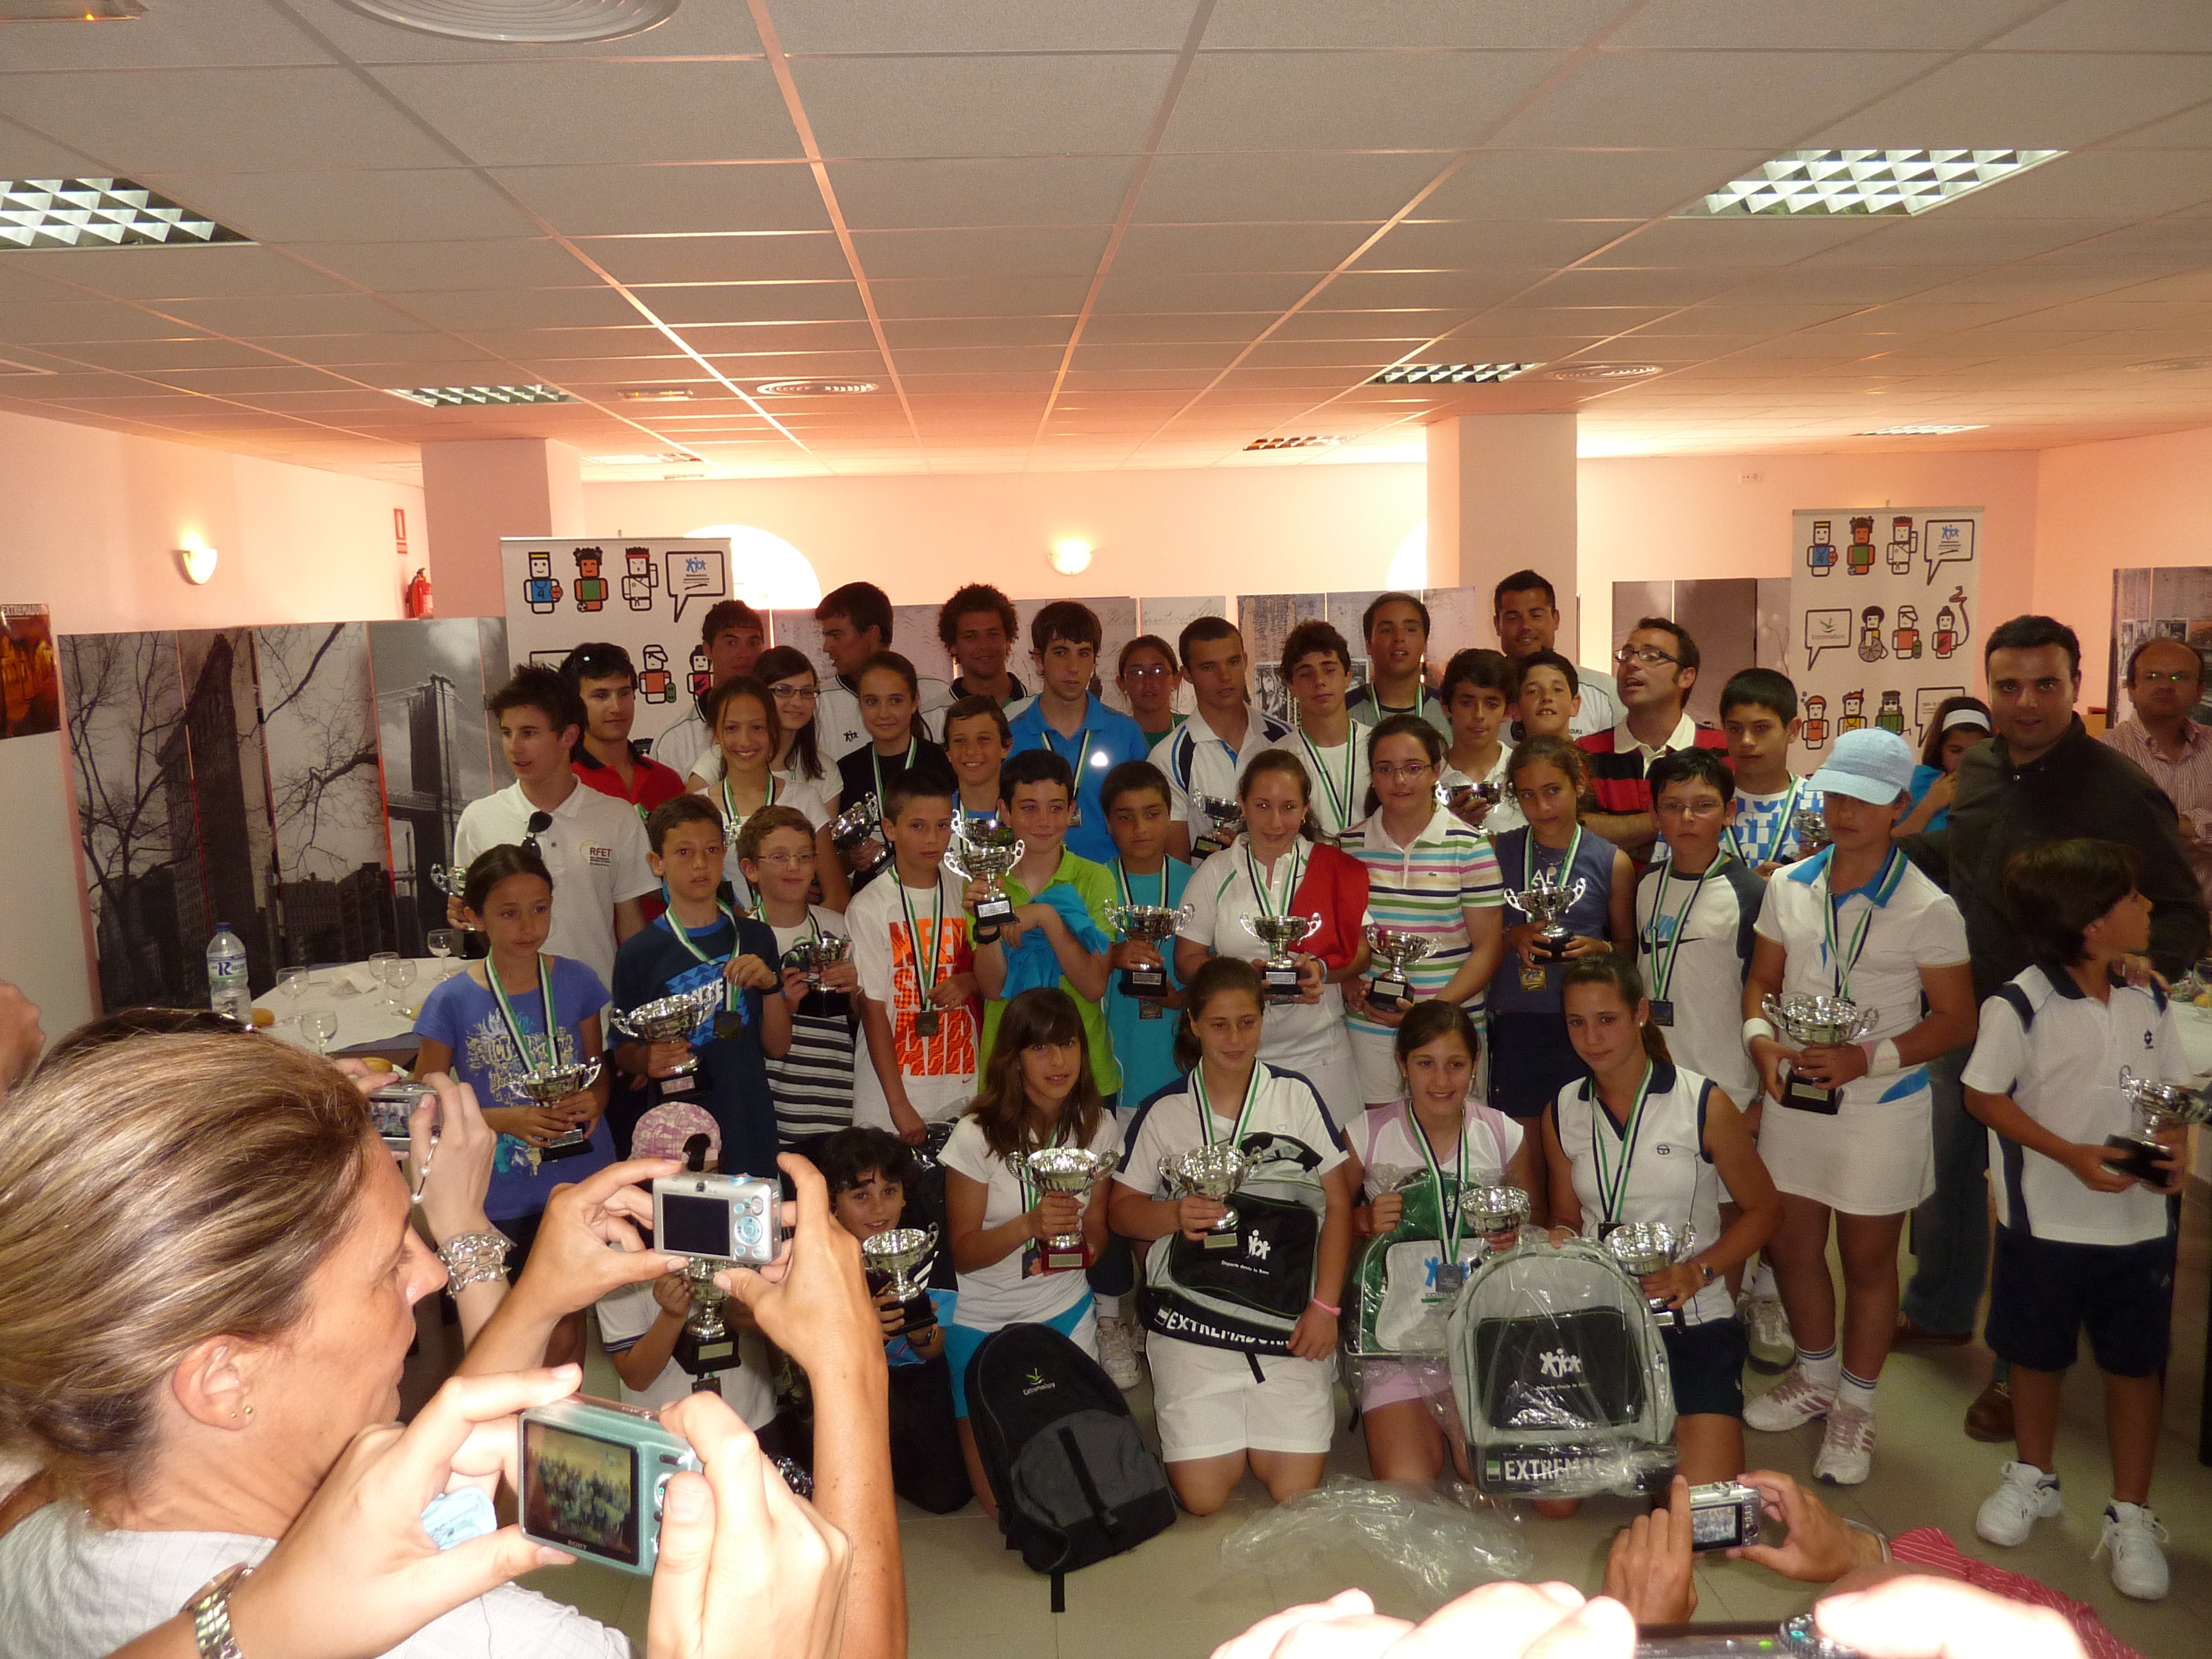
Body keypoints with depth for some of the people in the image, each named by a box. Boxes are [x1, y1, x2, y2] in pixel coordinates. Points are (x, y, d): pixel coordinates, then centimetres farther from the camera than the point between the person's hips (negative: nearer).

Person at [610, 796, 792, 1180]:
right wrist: (647, 1059, -17)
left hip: (751, 1132, 3)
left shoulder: (756, 938, 6)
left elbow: (778, 1046, 6)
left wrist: (772, 986, -9)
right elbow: (623, 1051, 4)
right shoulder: (639, 953, -3)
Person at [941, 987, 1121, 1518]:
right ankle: (971, 1429, 29)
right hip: (985, 1319, -3)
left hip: (1066, 1310, 4)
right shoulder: (978, 1135, -18)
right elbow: (963, 1252, -13)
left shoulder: (1098, 1127, -3)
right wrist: (1029, 1225, -29)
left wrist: (1085, 1235, -11)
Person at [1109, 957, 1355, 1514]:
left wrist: (1325, 1306, -4)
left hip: (1289, 1320, 0)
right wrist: (1176, 1215, -15)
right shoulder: (1164, 1111, 2)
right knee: (1202, 1496, -4)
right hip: (1192, 1321, 0)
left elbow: (1338, 1203, 3)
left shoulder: (1297, 1096, 2)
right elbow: (1122, 1211, 7)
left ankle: (1265, 1433, 26)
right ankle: (1186, 1421, 27)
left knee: (1296, 1490, -6)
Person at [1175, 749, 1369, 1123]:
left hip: (1320, 1053, 0)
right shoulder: (1215, 873, 4)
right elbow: (1186, 962, 3)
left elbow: (1361, 954, 6)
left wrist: (1320, 969, -14)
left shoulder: (1336, 870, 4)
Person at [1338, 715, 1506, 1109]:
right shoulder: (1350, 846, 5)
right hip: (1367, 1024, 2)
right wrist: (1350, 984, -6)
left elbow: (1488, 946, -3)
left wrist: (1437, 1007, -15)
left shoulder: (1468, 846, -2)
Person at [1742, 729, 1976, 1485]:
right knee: (1788, 1245, 16)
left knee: (1867, 1260, 11)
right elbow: (1762, 980, 10)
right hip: (1794, 1099, 5)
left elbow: (1956, 1018, -9)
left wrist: (1868, 1058, -20)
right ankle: (1816, 1376, 40)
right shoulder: (1787, 888, 2)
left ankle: (1855, 1407, 30)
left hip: (1880, 1106, -4)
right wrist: (1760, 1038, -10)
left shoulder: (1927, 907, -12)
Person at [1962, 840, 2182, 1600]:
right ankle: (2034, 1477, 39)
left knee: (2136, 1363, 11)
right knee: (2037, 1356, 15)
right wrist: (2071, 1153, -20)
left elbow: (2174, 1087, 9)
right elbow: (1985, 1096, -11)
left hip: (2140, 1221, 3)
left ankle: (2130, 1516, 27)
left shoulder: (2148, 1000, -2)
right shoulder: (2018, 1006, -17)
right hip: (2047, 1220, -3)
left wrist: (2176, 1141, -11)